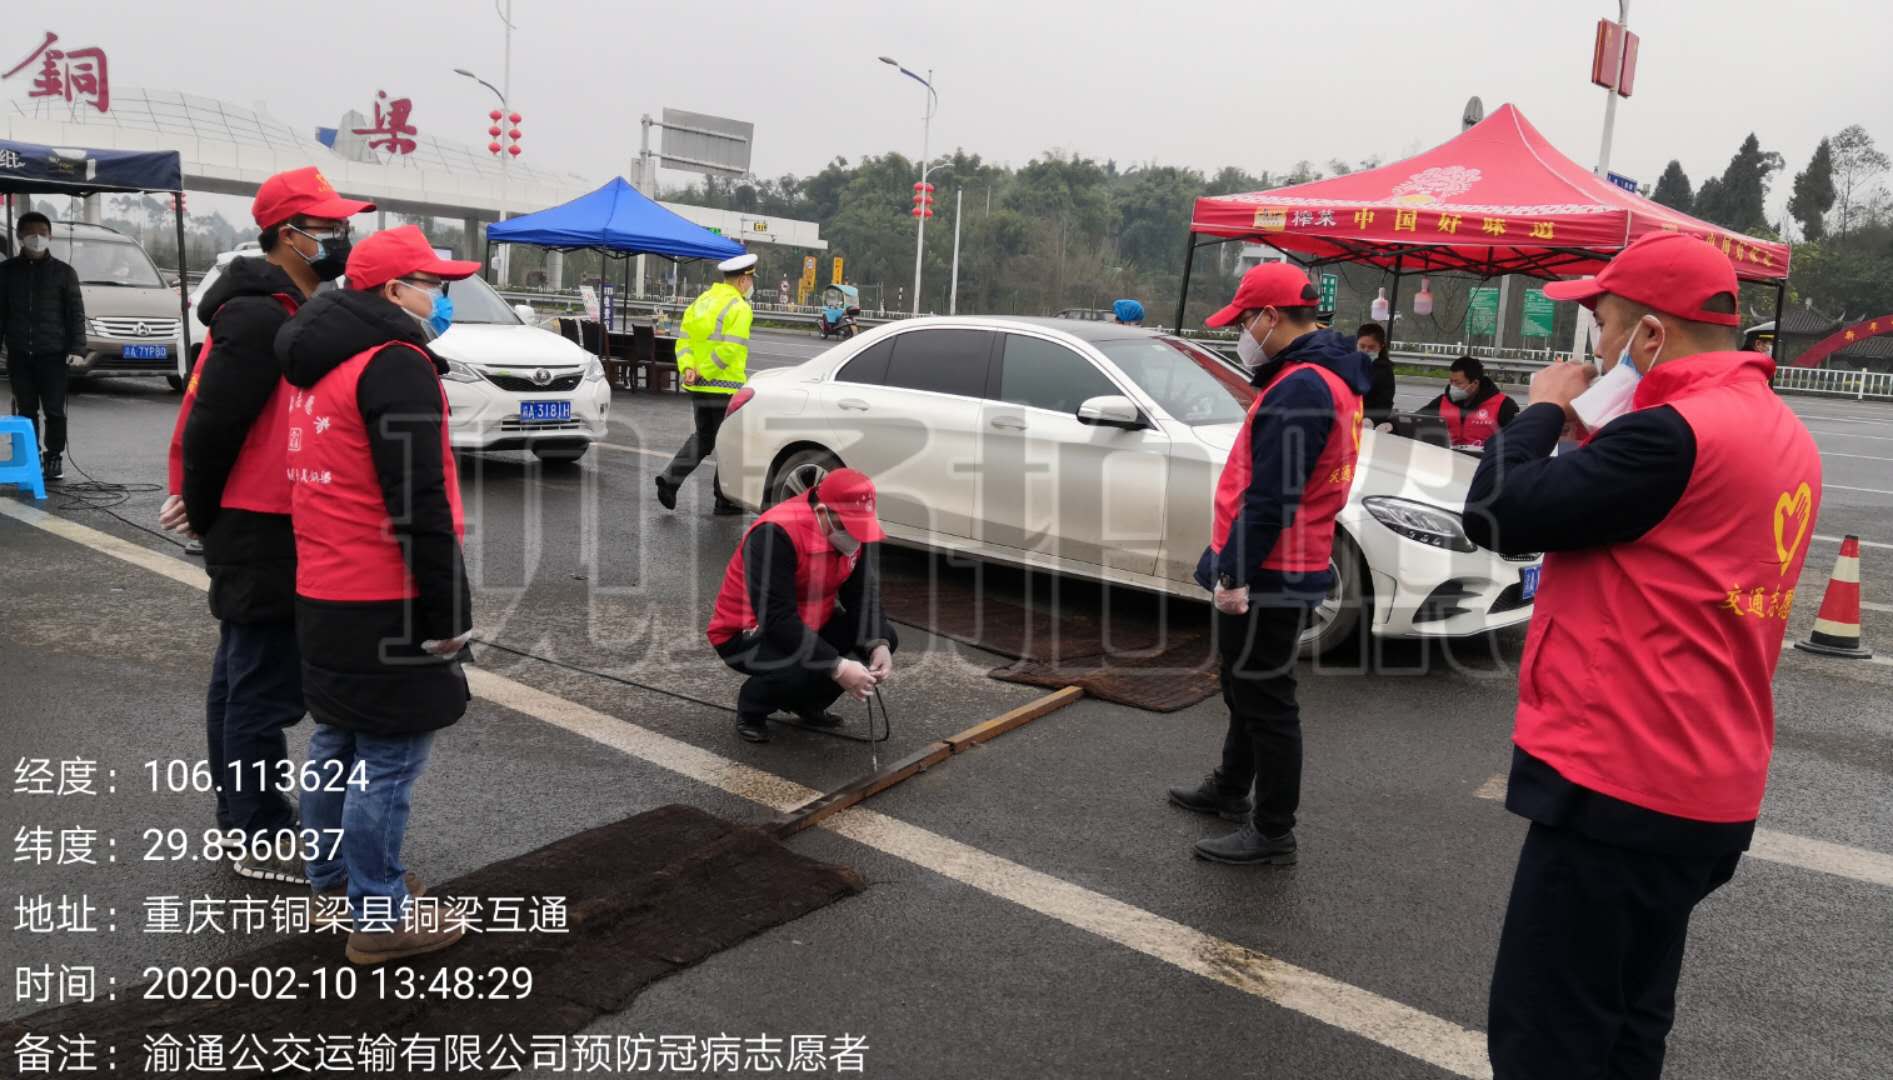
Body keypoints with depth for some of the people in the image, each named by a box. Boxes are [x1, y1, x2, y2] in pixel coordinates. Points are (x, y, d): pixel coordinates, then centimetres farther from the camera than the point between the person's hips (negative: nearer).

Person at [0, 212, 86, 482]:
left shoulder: (63, 272, 3)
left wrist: (77, 349, -10)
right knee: (25, 410, 6)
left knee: (54, 410, -2)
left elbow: (76, 313, 1)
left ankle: (54, 459, 8)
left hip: (53, 353, -2)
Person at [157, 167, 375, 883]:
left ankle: (242, 814, 31)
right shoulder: (259, 318, -19)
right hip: (259, 534, -10)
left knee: (245, 677, 18)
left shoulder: (294, 311, 14)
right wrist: (204, 516, -7)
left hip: (266, 529, 10)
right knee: (265, 685, -2)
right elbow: (209, 424, -20)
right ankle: (260, 839, 9)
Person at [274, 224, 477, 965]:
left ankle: (335, 882, 34)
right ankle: (378, 918, 8)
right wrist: (447, 609, -19)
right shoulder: (395, 364, -18)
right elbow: (419, 503, -23)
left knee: (340, 740, 21)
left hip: (323, 591, 10)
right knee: (388, 758, -1)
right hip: (384, 603, -10)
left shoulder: (321, 361, 14)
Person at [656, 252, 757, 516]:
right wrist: (704, 372, -16)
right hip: (725, 387, -7)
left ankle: (670, 478, 3)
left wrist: (688, 368, -3)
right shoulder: (738, 308, -11)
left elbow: (684, 339, 8)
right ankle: (725, 499, 10)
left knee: (702, 438, 19)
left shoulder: (702, 301, 13)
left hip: (699, 386, 7)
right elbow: (729, 349, -21)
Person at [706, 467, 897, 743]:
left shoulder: (851, 529, -9)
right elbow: (776, 619, -36)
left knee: (884, 636, -6)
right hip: (745, 633, -8)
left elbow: (863, 594, -6)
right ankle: (751, 708, -1)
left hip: (809, 623, 8)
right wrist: (837, 667, -39)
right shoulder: (775, 534, -33)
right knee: (803, 667, -36)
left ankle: (807, 703, 13)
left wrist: (878, 645, -24)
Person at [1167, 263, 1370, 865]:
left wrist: (1234, 573, -22)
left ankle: (1272, 833, 10)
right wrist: (1233, 564, 15)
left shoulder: (1300, 387, -22)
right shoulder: (1325, 375, 13)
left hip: (1267, 575, -11)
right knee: (1247, 688, 23)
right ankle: (1230, 791, 39)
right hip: (1284, 567, 11)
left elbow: (1271, 496, -26)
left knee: (1265, 701, -1)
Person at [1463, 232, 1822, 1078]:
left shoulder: (1677, 434, -20)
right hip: (1702, 786, 10)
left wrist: (1543, 411, -3)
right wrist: (1597, 437, 8)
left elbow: (1495, 515, -18)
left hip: (1620, 785, -10)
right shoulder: (1779, 432, 11)